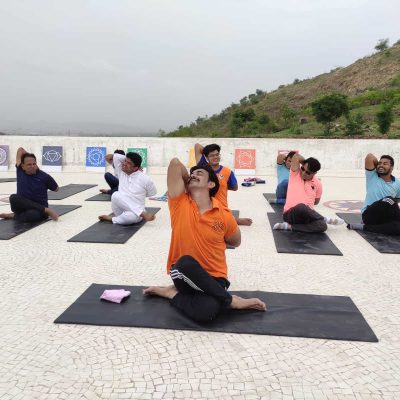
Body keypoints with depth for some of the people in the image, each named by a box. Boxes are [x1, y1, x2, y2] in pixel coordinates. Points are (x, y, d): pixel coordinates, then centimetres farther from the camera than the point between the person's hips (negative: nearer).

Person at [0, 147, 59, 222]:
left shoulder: (44, 176, -7)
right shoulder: (20, 171, 0)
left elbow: (56, 189, 11)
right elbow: (20, 150, 9)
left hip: (38, 209, -3)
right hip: (22, 206, 3)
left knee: (32, 214, -41)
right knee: (14, 198, -33)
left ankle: (13, 216, -11)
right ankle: (46, 210, -26)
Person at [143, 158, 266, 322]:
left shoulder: (224, 214, -5)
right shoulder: (180, 203, -6)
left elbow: (235, 242, 14)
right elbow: (175, 163, -13)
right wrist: (187, 180, 2)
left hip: (213, 277, -2)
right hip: (185, 273, 2)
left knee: (206, 312, -35)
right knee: (186, 263, -37)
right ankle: (230, 300, -15)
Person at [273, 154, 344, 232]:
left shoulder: (317, 183, 7)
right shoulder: (295, 174, 1)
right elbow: (296, 156, -11)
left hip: (307, 216, 2)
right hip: (290, 214, -2)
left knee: (322, 226, -28)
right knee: (301, 207, -39)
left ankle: (290, 226, -20)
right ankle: (325, 219, -11)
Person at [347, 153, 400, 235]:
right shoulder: (372, 176, -3)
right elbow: (370, 156, -13)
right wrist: (377, 164, 2)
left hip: (385, 217, 4)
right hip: (369, 215, -4)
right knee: (389, 200, -33)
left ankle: (363, 227, -18)